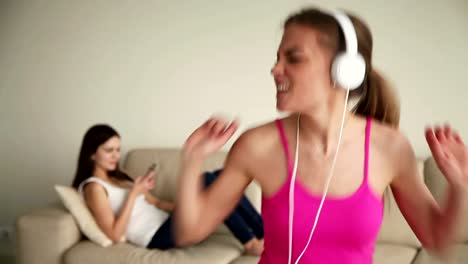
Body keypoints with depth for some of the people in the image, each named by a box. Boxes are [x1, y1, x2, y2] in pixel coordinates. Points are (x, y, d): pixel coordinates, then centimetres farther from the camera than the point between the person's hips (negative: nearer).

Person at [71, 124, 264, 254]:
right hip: (157, 237, -9)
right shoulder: (94, 187, -6)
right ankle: (251, 242, -16)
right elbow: (114, 234, -15)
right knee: (207, 181, -24)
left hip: (167, 222, 9)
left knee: (219, 176, -8)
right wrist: (134, 194, -16)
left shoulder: (117, 177, 20)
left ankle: (264, 233, -7)